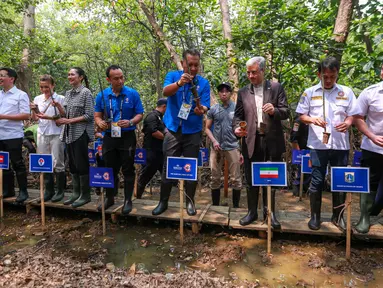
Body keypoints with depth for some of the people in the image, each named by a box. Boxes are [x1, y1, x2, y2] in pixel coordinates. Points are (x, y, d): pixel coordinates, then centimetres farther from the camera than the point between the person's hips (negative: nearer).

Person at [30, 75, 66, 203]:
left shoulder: (60, 99, -4)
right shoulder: (37, 99, 10)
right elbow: (34, 118, 14)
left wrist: (49, 117, -19)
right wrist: (33, 110, -5)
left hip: (56, 134, -5)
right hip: (42, 134, 5)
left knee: (57, 163, -1)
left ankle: (60, 191, 11)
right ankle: (48, 190, 19)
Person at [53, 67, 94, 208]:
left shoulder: (86, 92, -7)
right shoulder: (68, 93, 14)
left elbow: (89, 115, -13)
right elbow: (65, 114, 14)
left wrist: (69, 121, -16)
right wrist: (58, 106, -4)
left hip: (80, 133, -7)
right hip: (69, 133, 7)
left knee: (81, 164, -3)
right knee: (72, 164, 11)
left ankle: (85, 195, 8)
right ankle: (76, 193, 21)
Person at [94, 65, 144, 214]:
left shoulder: (133, 94, -4)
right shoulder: (102, 95, 3)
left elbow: (139, 114, -2)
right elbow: (97, 115, 7)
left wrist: (130, 122, -22)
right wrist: (100, 123, -16)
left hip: (127, 137, -2)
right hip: (109, 137, 3)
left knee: (128, 170, 4)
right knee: (110, 169, 12)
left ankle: (128, 200, 16)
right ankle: (109, 198, 29)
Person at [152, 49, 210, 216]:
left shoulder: (203, 83, 0)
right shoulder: (173, 75, -1)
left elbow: (205, 106, -8)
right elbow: (165, 92, -21)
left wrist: (201, 110, -32)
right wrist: (179, 83, -41)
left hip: (193, 132, 1)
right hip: (172, 130, 0)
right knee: (168, 167, 5)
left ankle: (190, 202, 21)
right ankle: (163, 202, 18)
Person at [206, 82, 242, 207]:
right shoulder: (213, 109, 6)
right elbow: (207, 128, 9)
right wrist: (214, 141, -8)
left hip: (233, 147, -1)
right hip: (217, 147, 2)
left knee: (236, 179, 2)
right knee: (215, 178, 8)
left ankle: (236, 206, 17)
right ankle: (215, 205, 22)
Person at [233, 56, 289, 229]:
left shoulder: (276, 88, 3)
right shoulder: (243, 92, 8)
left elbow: (286, 112, -2)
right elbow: (238, 115, 5)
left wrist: (274, 110, -23)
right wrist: (237, 128, -15)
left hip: (272, 141, -1)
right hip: (251, 142, 2)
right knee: (251, 180, 9)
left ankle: (269, 212, 25)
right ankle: (252, 212, 24)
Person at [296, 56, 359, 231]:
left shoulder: (347, 92, 6)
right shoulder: (310, 92, 2)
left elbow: (352, 115, 8)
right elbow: (302, 116, 4)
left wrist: (347, 123, -14)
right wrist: (313, 120, -16)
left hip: (340, 144, 2)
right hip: (318, 144, -1)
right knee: (317, 181, 3)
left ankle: (338, 216, 26)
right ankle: (315, 216, 18)